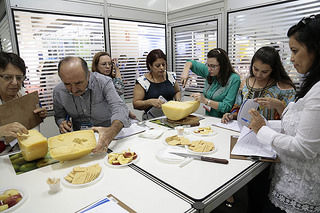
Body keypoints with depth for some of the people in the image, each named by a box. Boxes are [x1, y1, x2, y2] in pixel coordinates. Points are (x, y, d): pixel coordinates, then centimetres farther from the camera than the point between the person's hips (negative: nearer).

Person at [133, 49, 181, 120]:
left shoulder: (170, 76, 6)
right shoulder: (142, 81, -7)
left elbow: (177, 92, 23)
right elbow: (135, 104, -8)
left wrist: (178, 99, 2)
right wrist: (150, 102, -24)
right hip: (152, 119, -2)